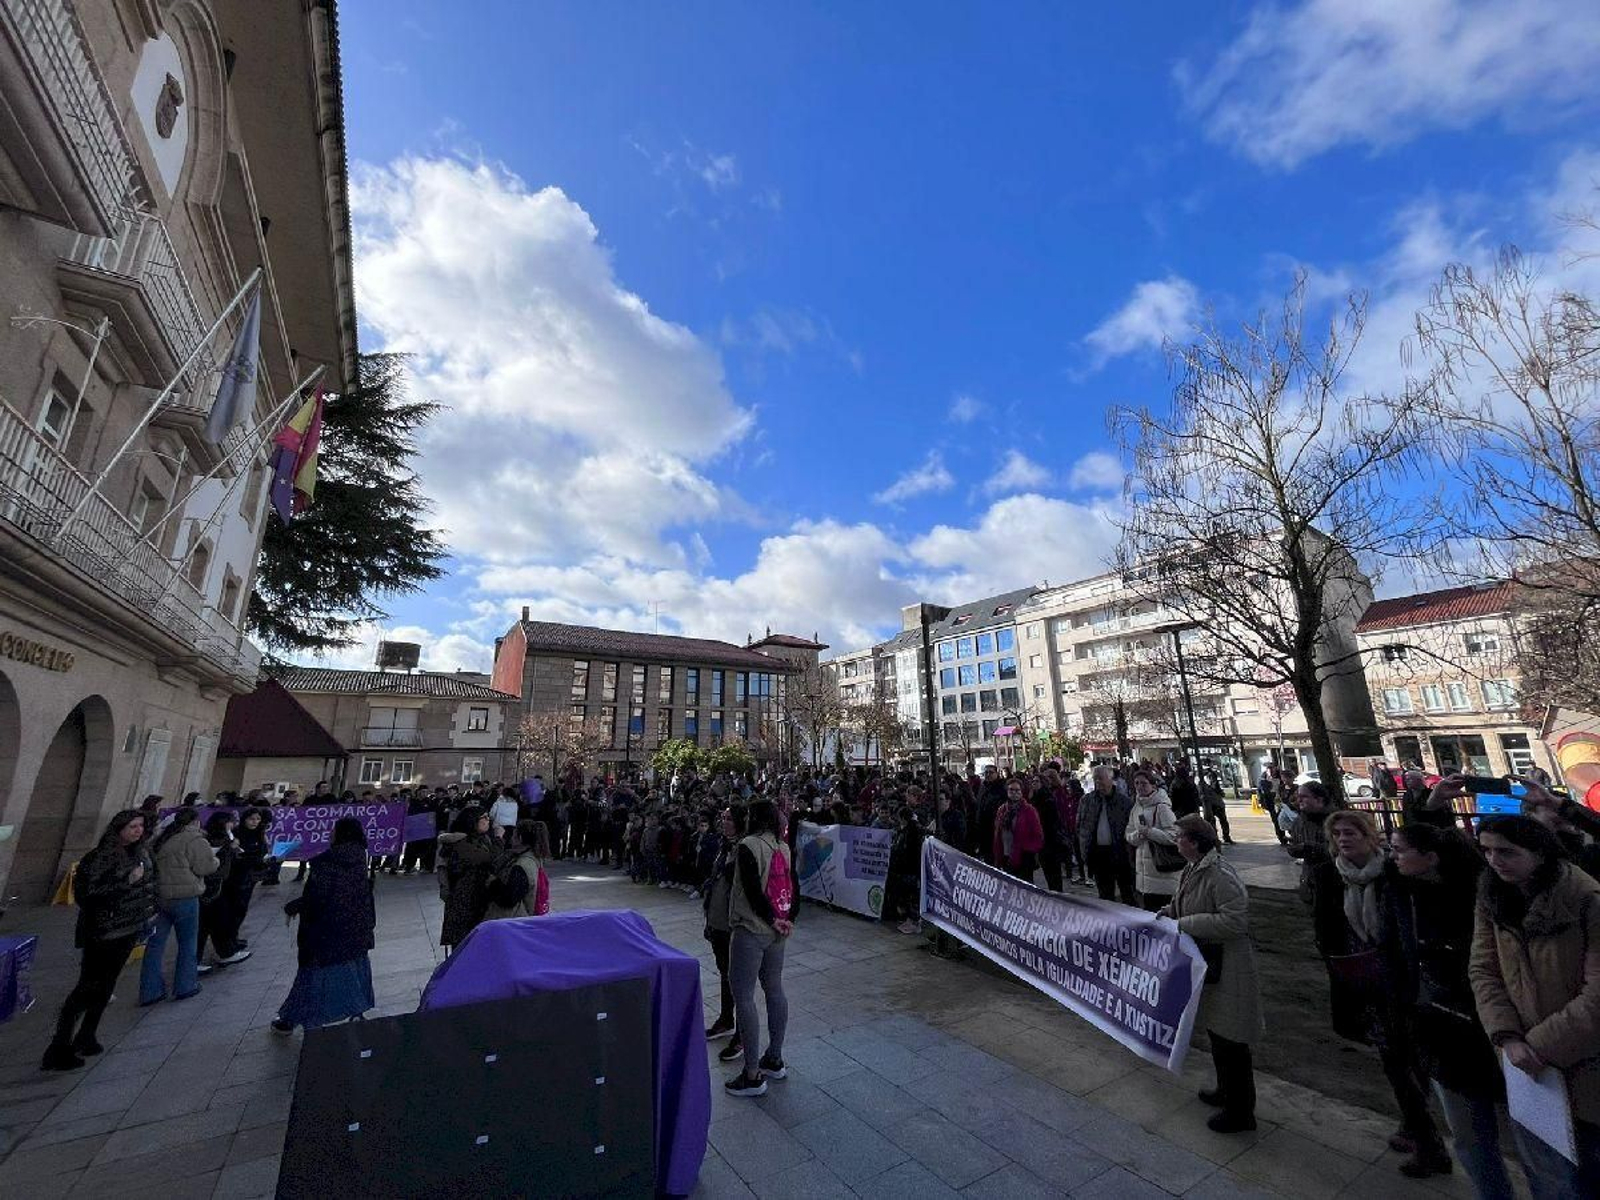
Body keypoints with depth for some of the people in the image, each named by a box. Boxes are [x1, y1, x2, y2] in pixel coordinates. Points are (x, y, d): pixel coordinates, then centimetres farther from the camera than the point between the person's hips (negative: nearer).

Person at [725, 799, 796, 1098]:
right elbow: (792, 887, 6)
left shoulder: (749, 846, -17)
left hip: (752, 930, -8)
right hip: (777, 932, 8)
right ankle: (775, 1060, 32)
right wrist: (788, 920, 4)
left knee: (743, 996, 3)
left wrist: (772, 919, -11)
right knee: (774, 990, 18)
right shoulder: (784, 848, 5)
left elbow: (753, 889, -21)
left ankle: (753, 1075, 9)